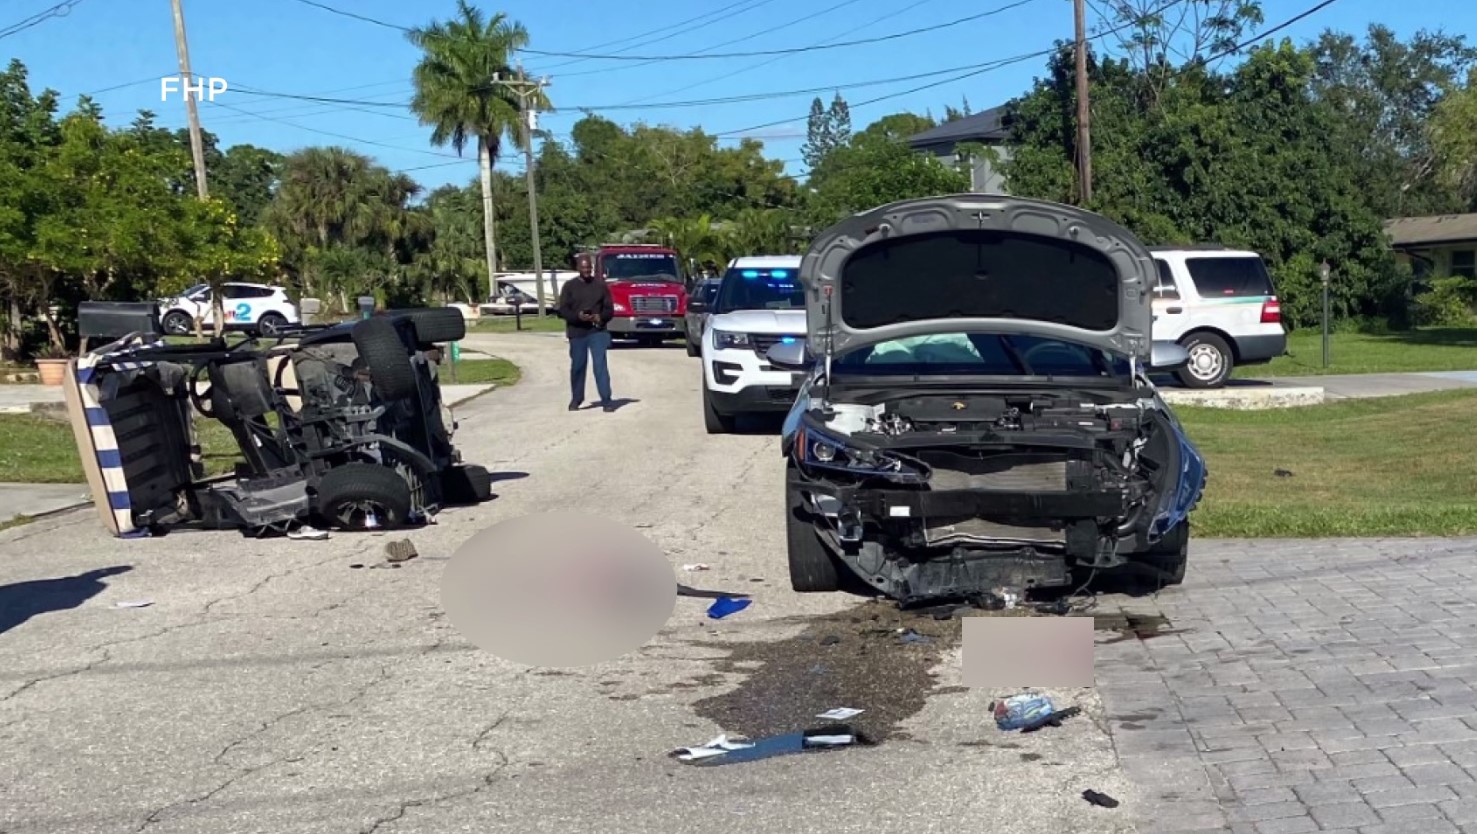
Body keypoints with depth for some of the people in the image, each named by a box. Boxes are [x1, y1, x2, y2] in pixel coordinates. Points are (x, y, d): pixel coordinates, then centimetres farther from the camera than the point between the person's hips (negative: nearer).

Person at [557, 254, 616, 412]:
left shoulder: (600, 285, 7)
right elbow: (563, 310, 0)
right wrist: (578, 316, -18)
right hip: (577, 332, 1)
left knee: (600, 365, -8)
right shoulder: (569, 286, 5)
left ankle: (606, 400, -9)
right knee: (577, 366, 8)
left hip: (598, 332, -1)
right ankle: (576, 399, 23)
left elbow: (609, 309, 7)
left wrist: (601, 317, -14)